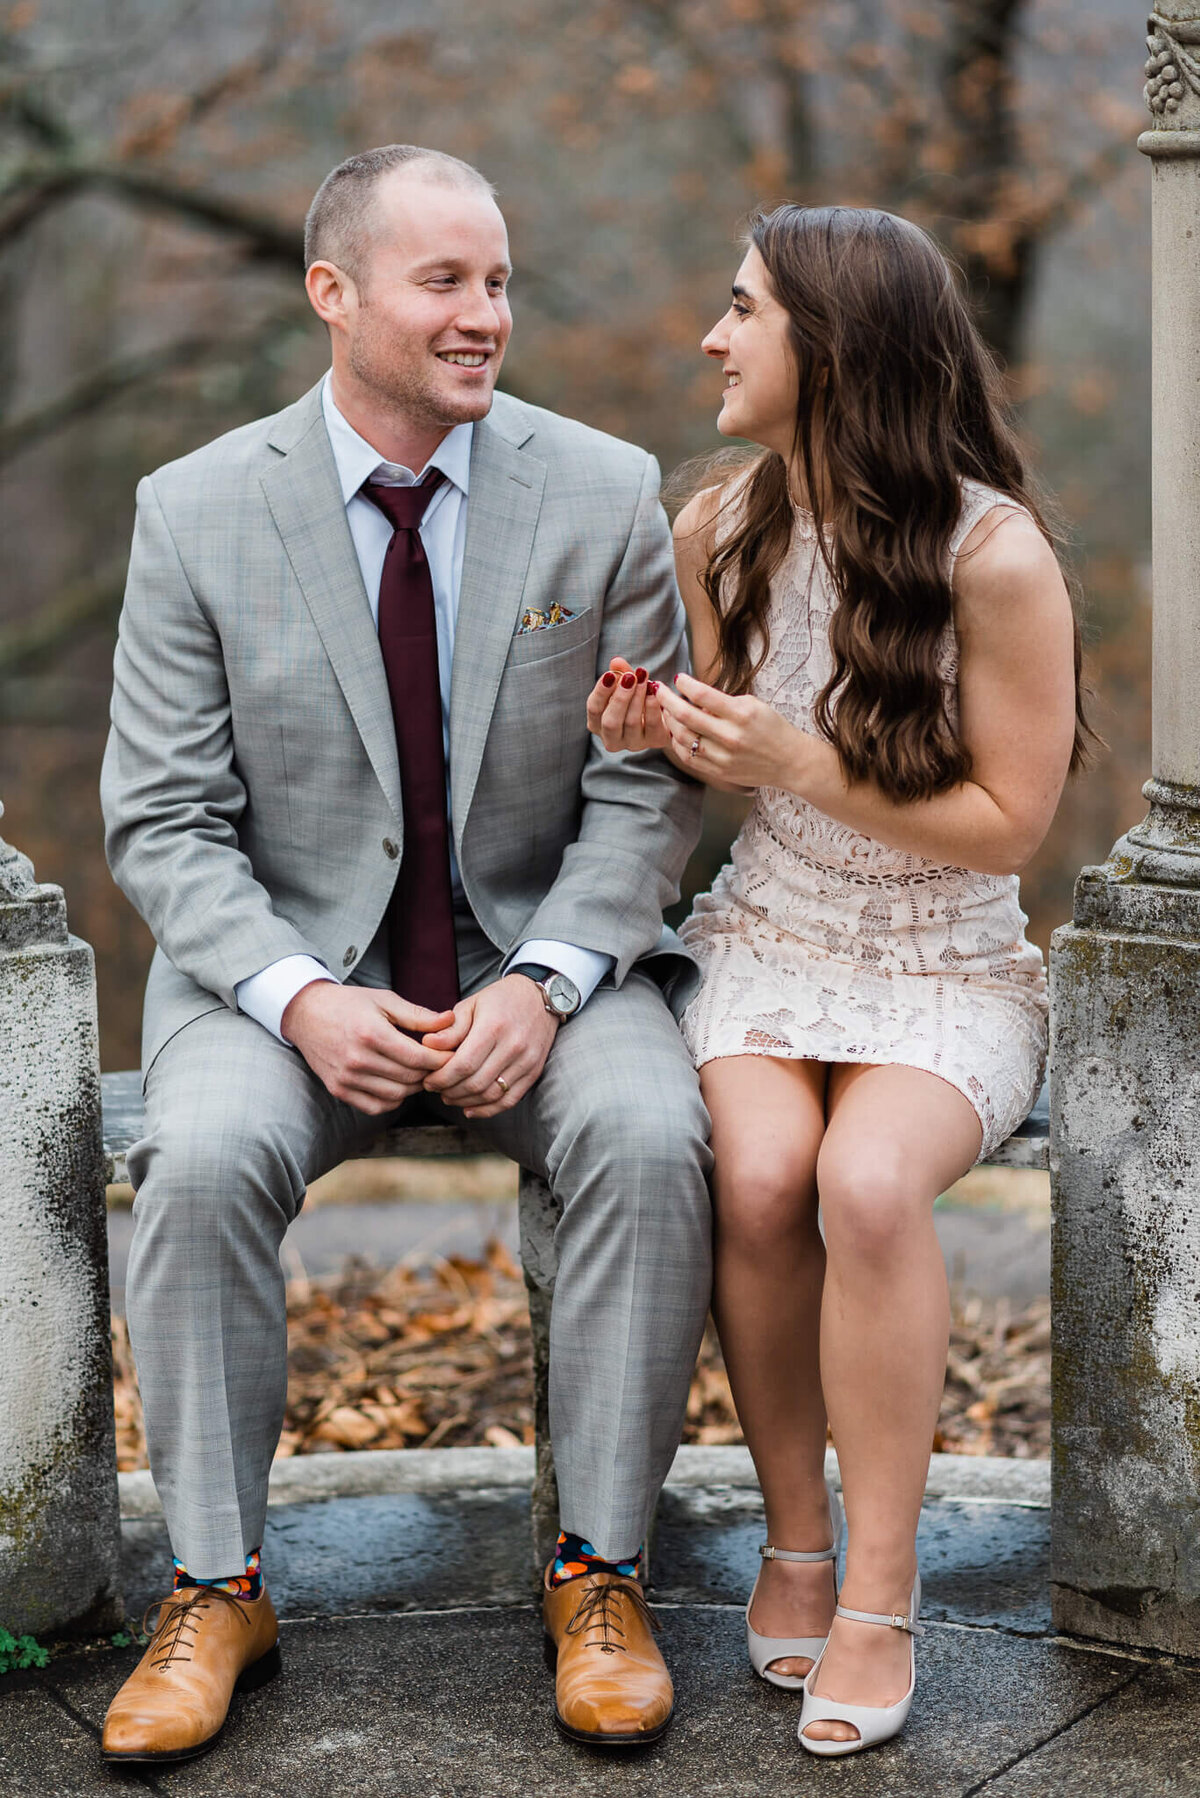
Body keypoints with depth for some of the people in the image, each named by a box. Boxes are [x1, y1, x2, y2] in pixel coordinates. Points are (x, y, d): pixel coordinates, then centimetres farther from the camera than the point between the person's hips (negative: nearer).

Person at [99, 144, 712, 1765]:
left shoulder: (605, 495, -2)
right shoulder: (199, 511, -3)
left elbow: (646, 785, -1)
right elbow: (165, 821, -3)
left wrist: (543, 984, -18)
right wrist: (300, 1000, -21)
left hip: (541, 954, 1)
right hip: (290, 960, 0)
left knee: (651, 1138, -29)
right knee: (204, 1157, -29)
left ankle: (599, 1572, -13)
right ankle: (215, 1593, -12)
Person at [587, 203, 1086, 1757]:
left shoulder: (994, 554, -15)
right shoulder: (717, 530, 3)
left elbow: (1008, 819, -11)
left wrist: (801, 765, -20)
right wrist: (666, 736, -5)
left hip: (946, 969, -3)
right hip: (769, 937, 4)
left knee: (867, 1179, -32)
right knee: (759, 1170, -28)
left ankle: (881, 1595, -18)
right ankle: (793, 1538, -7)